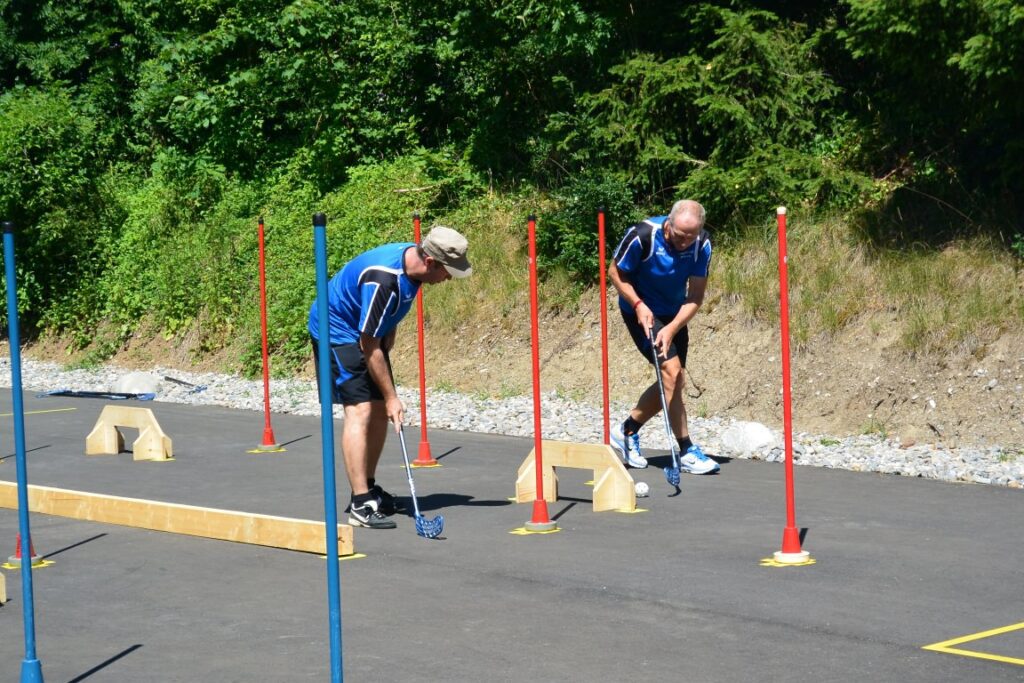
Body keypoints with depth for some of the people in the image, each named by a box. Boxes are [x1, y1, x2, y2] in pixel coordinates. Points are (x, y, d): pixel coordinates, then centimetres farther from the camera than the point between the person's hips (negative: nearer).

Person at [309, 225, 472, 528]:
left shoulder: (412, 261, -8)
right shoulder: (383, 279, -35)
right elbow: (368, 346, -28)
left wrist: (387, 345, 14)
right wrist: (391, 397, -23)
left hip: (371, 332, 9)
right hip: (337, 330, -9)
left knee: (380, 410, 9)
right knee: (360, 410, -18)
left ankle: (368, 489, 22)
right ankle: (360, 505, -21)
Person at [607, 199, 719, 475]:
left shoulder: (702, 244, -16)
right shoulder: (642, 235, -27)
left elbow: (695, 296, -14)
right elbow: (615, 272, -13)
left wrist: (672, 328, -27)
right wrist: (639, 305, -24)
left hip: (674, 314, 6)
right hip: (641, 311, -6)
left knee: (674, 381, 9)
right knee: (672, 370, -18)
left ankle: (627, 431, 28)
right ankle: (686, 451, -12)